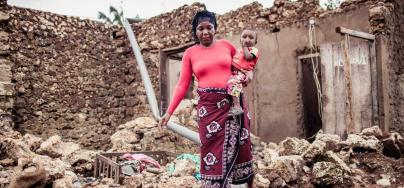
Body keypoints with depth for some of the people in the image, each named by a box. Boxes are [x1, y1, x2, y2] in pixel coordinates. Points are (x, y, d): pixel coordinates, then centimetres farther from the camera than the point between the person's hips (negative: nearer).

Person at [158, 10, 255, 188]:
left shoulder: (226, 45, 6)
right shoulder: (190, 53, 4)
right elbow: (182, 85, 1)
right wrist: (169, 112, -4)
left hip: (233, 102, 1)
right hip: (208, 106, -1)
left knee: (239, 144, 8)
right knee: (212, 148, -1)